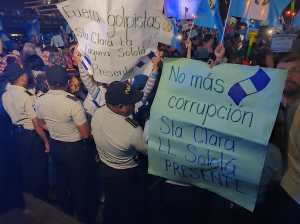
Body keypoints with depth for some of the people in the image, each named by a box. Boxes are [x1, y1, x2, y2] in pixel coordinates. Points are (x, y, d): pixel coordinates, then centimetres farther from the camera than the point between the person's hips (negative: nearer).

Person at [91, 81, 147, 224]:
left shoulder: (97, 113, -18)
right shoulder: (133, 130, -37)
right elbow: (149, 150, -18)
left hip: (105, 168, 6)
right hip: (127, 175, -6)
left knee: (111, 204, 31)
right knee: (132, 210, 23)